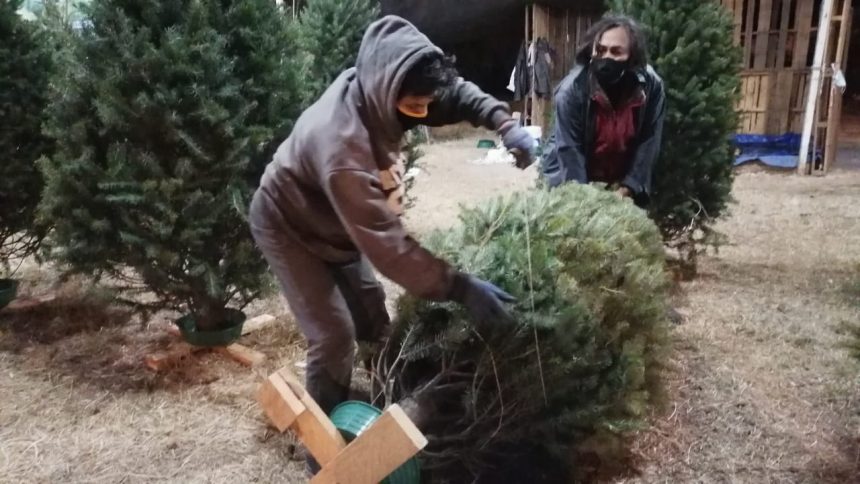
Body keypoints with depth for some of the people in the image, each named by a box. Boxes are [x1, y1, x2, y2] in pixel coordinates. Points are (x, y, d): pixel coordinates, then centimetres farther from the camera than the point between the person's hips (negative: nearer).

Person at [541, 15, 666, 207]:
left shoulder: (651, 86, -18)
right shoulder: (572, 89, -24)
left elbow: (648, 142, -11)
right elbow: (568, 149, -23)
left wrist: (628, 187, -15)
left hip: (622, 181, 2)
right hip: (570, 179, -2)